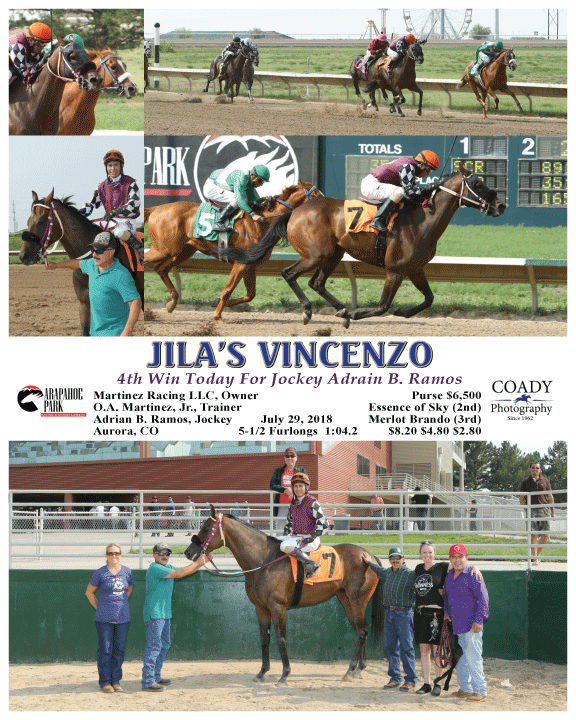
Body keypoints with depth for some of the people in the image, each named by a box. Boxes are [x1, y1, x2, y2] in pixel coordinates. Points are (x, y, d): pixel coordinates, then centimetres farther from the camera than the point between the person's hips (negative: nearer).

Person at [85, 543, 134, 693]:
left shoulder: (127, 572, 5)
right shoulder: (100, 573, -5)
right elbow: (89, 592, 6)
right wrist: (98, 607, 6)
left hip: (123, 618, 3)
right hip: (104, 618, -3)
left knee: (119, 650, 6)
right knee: (105, 650, -1)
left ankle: (116, 681, 14)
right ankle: (105, 682, 6)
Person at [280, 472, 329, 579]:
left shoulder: (312, 503, -10)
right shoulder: (293, 504, 14)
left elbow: (323, 523, -14)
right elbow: (289, 521, 29)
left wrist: (312, 537, -20)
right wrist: (286, 535, 14)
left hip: (309, 539, -9)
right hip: (296, 536, 9)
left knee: (285, 546, -32)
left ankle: (310, 564, -26)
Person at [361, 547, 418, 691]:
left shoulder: (410, 574, -8)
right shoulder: (388, 572, 15)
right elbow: (380, 571, 38)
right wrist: (369, 562, 48)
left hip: (404, 613, -7)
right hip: (389, 613, 7)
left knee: (407, 648, -5)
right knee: (390, 647, 9)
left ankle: (410, 680, 0)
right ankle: (395, 678, 17)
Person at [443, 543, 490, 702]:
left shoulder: (473, 575, -12)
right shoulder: (449, 575, 12)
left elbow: (482, 598, -15)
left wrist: (478, 620, -20)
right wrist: (446, 611, 18)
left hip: (471, 624, -8)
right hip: (456, 623, 8)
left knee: (473, 657, -9)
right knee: (459, 658, 14)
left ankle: (481, 692, -5)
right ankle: (466, 688, 26)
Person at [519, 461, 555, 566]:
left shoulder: (544, 481, 13)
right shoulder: (525, 482, 9)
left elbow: (550, 497, 16)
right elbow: (522, 499, 10)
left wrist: (553, 511, 11)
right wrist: (526, 509, -6)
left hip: (544, 510, 2)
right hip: (532, 510, -2)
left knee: (545, 535, -2)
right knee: (533, 534, -12)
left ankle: (538, 554, 19)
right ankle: (535, 558, -12)